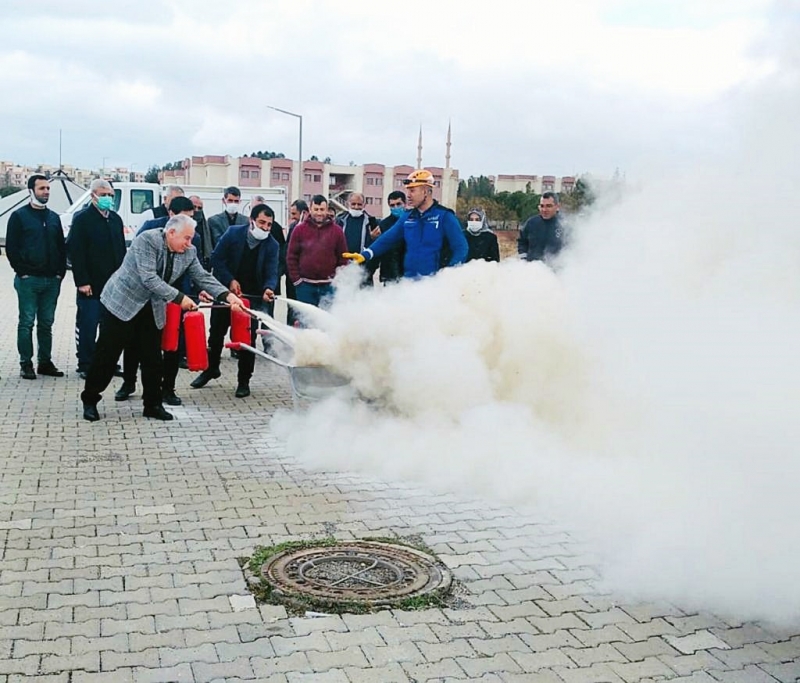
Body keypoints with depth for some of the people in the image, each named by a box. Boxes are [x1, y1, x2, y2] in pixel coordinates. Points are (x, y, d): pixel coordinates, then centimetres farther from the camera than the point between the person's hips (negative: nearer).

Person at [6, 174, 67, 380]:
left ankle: (45, 362, 16)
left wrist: (60, 272, 4)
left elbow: (62, 247, 14)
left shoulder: (54, 218, 13)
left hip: (51, 280, 5)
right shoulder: (19, 216, -1)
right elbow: (11, 247, -4)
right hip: (29, 280, -4)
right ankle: (26, 364, 5)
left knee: (46, 323, 9)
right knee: (27, 322, -1)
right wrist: (22, 271, -11)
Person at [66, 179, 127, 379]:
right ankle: (85, 365, 7)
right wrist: (82, 281, -16)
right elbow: (75, 252, -11)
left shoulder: (115, 219, 14)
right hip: (91, 285, -6)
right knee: (87, 326, -1)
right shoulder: (82, 219, -5)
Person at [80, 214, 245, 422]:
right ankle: (90, 399, 15)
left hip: (152, 309, 6)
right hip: (122, 302, -6)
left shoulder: (189, 252, -2)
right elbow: (148, 278, -29)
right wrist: (179, 298, -30)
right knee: (107, 355, 1)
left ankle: (153, 404, 17)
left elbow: (203, 278, -3)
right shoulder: (147, 240, -22)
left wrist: (227, 295, -17)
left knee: (153, 358, 5)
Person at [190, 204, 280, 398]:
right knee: (216, 332, 14)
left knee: (248, 338, 0)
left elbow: (272, 273, -13)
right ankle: (211, 368, 36)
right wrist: (230, 281, -17)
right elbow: (217, 258, -8)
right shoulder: (233, 233, -10)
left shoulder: (272, 245, -8)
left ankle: (244, 381, 13)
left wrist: (269, 288, -35)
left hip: (252, 296, -1)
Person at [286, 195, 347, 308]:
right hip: (305, 285, 0)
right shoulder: (299, 230, 4)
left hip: (329, 286, 0)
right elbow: (291, 256, 4)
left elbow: (343, 258, 6)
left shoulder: (337, 231, 5)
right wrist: (296, 279, -3)